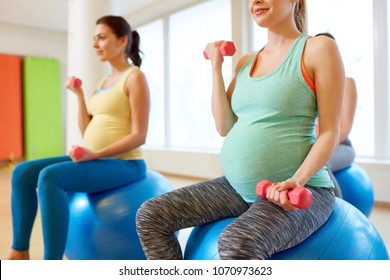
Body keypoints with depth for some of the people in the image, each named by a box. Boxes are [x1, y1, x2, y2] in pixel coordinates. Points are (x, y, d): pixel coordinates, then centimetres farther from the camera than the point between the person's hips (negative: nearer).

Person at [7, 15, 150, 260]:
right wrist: (79, 95, 8)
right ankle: (20, 253, 8)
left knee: (50, 177, -28)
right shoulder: (103, 82, 19)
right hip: (95, 160, 9)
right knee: (22, 173, 0)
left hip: (123, 163, -8)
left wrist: (95, 154, -21)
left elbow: (139, 136, -15)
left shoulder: (135, 77, -6)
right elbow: (87, 133, 13)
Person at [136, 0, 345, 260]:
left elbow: (330, 132, -7)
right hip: (237, 187, 6)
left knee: (237, 243, -36)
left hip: (299, 191, -6)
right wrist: (216, 66, 7)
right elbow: (225, 126, 6)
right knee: (150, 215, -3)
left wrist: (297, 180, -23)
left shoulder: (319, 48, -2)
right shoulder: (246, 62, 15)